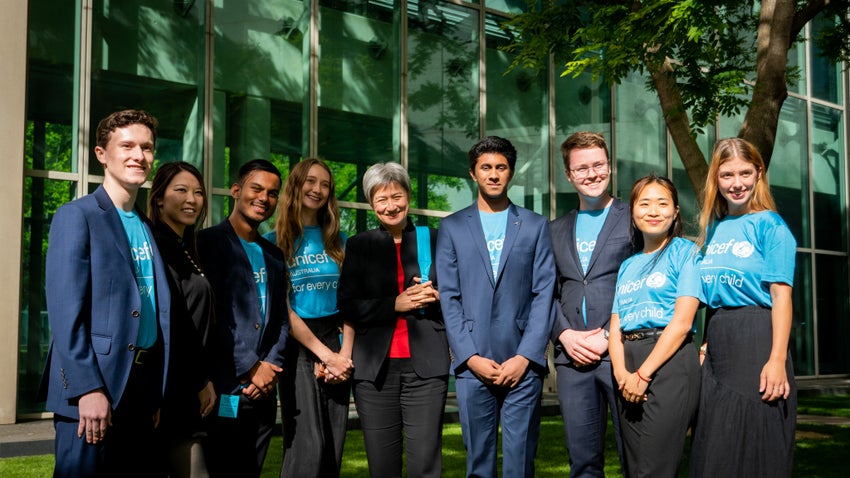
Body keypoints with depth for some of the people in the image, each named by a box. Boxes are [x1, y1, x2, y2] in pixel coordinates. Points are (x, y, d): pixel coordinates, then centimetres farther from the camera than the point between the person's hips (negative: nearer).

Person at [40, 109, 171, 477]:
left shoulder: (146, 227, 15)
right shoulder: (77, 216, -6)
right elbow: (65, 312, -14)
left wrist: (158, 393, 11)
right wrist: (87, 389, -19)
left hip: (143, 388, 7)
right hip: (95, 388, -7)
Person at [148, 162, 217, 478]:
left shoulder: (187, 252, 18)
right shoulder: (156, 245, -9)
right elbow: (170, 324, -14)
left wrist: (204, 380, 10)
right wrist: (200, 382, -9)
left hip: (187, 389, 9)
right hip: (170, 391, -9)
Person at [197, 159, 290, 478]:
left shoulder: (273, 256, 18)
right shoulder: (209, 242, -4)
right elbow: (211, 315, -12)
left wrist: (271, 367, -1)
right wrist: (251, 368, -12)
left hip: (263, 393, 6)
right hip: (225, 391, -6)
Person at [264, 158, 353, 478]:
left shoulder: (338, 242, 11)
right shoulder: (275, 241, 0)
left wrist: (345, 354, -7)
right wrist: (326, 354, -10)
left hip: (337, 347, 4)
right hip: (298, 346, -4)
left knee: (333, 451, 5)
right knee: (308, 450, -12)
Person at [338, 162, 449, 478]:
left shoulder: (434, 240, 10)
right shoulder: (359, 246, 10)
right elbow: (348, 306, 2)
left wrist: (436, 297, -9)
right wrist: (396, 304, -11)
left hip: (425, 366, 0)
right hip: (376, 367, 1)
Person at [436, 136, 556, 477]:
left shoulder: (536, 226, 9)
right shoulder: (452, 228, 10)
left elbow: (544, 294, 3)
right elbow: (449, 298, 4)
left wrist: (525, 357, -7)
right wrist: (470, 357, -6)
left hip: (523, 363, 0)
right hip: (473, 363, 0)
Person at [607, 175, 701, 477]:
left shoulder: (685, 252, 1)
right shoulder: (627, 266, 19)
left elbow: (682, 321, -9)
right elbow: (615, 327, 11)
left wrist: (643, 374, -13)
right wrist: (621, 373, -9)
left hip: (670, 361, -6)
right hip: (629, 365, 6)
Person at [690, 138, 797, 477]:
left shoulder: (770, 225, -4)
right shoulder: (713, 228, 14)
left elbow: (781, 295, -11)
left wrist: (777, 360, -19)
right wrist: (706, 344, 9)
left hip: (757, 338, -6)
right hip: (717, 344, 6)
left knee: (756, 446, 1)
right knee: (713, 449, 11)